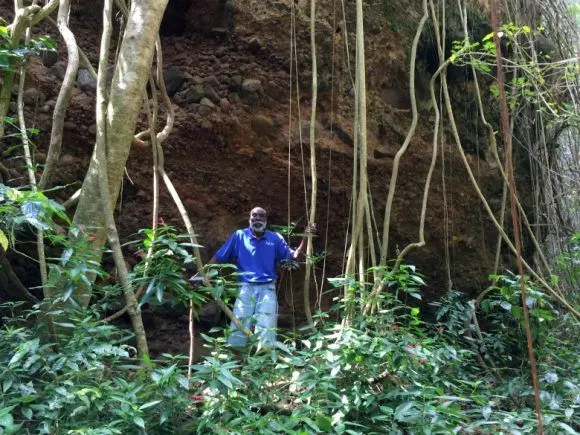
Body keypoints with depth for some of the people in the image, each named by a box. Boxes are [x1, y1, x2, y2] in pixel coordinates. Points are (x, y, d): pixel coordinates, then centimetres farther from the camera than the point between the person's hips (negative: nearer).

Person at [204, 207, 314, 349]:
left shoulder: (275, 238, 9)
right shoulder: (239, 236, 7)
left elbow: (294, 256, 5)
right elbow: (219, 257, 7)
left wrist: (305, 237, -6)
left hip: (267, 288, 0)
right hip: (246, 288, 0)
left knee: (266, 328, -7)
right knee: (239, 327, -7)